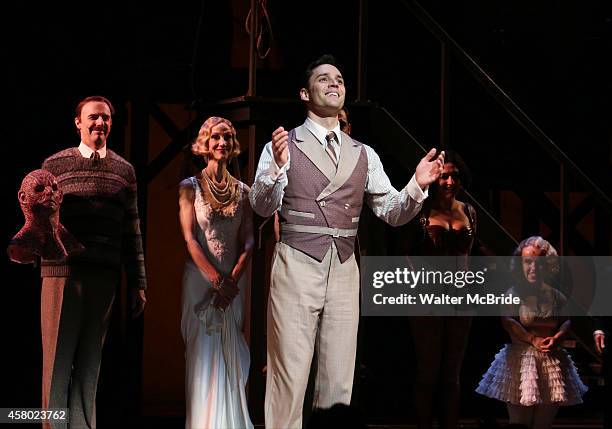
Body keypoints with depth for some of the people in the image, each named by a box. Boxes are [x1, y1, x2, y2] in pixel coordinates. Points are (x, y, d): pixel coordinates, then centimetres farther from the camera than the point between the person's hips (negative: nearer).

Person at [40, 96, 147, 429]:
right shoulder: (55, 164, 6)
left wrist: (137, 284, 10)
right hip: (61, 272, -2)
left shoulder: (123, 170, 13)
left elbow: (131, 231, 12)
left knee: (89, 361, 6)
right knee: (57, 357, -2)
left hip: (104, 276, 2)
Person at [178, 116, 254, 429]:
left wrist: (232, 281, -11)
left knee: (231, 355, 3)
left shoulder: (242, 191, 9)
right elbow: (190, 239, -8)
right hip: (201, 280, -3)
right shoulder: (190, 187, -1)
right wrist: (217, 281, -15)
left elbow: (248, 242, 4)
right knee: (203, 353, -5)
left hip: (233, 283, 3)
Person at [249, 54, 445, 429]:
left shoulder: (364, 155, 15)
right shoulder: (283, 145, 2)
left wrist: (418, 185, -8)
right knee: (290, 378, -7)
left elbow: (392, 212, 11)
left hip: (345, 271, 4)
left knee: (339, 380, 6)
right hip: (297, 267, -4)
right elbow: (263, 207, -9)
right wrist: (278, 167, -28)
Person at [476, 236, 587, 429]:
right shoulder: (514, 293, -3)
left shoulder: (556, 296, 8)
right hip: (522, 360, -3)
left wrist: (557, 337, -7)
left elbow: (567, 321, 13)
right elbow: (508, 321, -13)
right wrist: (533, 340, -18)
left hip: (552, 361, 3)